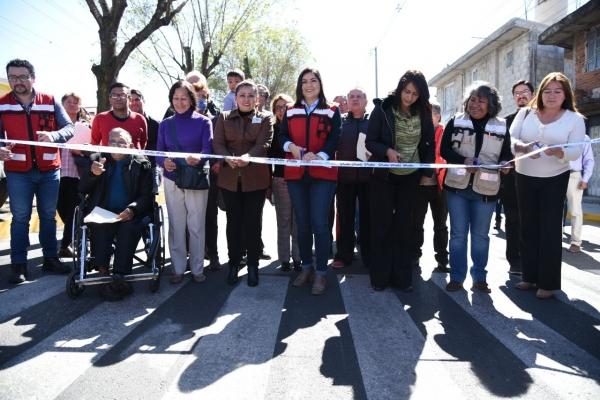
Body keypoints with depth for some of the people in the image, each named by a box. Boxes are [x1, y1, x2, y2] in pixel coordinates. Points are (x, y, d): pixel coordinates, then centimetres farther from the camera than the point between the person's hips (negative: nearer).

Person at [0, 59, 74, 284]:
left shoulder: (50, 102, 1)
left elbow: (69, 128, -2)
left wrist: (54, 135, -24)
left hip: (49, 170, 1)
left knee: (49, 216, 11)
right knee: (20, 218, 2)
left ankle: (50, 258, 22)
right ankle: (18, 264, 10)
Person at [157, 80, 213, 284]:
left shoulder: (203, 122, 0)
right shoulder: (165, 124, 8)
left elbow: (208, 149, -12)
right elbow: (159, 152, 2)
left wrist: (198, 158, -36)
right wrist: (164, 162, -22)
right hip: (172, 180, 2)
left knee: (196, 226, 4)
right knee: (176, 226, 7)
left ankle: (197, 268, 16)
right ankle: (178, 268, 19)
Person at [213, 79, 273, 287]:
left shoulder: (265, 118, 5)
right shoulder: (224, 117, 10)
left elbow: (264, 144, -10)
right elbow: (218, 143, -1)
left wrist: (247, 157, -29)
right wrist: (228, 159, -22)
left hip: (255, 179, -1)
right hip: (230, 178, 2)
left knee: (253, 222, 4)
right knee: (233, 221, 8)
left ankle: (253, 266, 15)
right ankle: (234, 264, 19)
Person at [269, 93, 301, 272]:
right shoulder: (274, 129, 7)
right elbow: (270, 154, 6)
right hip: (281, 180, 1)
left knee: (299, 221, 3)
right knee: (283, 221, 7)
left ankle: (298, 258, 14)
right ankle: (284, 259, 16)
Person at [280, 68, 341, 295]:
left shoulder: (332, 111, 6)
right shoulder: (291, 112, 14)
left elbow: (334, 139, -5)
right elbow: (282, 136, 6)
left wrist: (319, 155, -23)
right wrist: (291, 146, -16)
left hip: (323, 174, -3)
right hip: (295, 174, 3)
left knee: (320, 223, -8)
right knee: (302, 223, 10)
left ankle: (321, 273, 4)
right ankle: (306, 267, 24)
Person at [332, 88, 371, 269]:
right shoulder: (339, 121, 11)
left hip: (368, 176, -1)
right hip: (345, 176, 1)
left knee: (367, 217, 5)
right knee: (345, 217, 7)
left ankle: (369, 256, 16)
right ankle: (344, 255, 16)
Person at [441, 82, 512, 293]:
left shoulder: (501, 127, 5)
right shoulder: (456, 122, 2)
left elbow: (506, 155, 7)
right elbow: (444, 149, -2)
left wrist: (506, 164, -15)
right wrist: (463, 161, -17)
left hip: (485, 189, 1)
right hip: (457, 186, -1)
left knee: (480, 235, 11)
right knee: (458, 233, 5)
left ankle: (479, 277, 23)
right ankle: (457, 276, 16)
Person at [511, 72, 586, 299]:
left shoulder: (575, 119, -2)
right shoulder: (525, 114, 3)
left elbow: (575, 152, -11)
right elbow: (510, 139, -7)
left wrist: (557, 151, -32)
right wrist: (523, 147, -28)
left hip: (555, 180, -2)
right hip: (525, 178, 3)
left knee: (550, 229, -3)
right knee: (528, 227, 8)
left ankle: (548, 282, 6)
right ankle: (530, 276, 19)